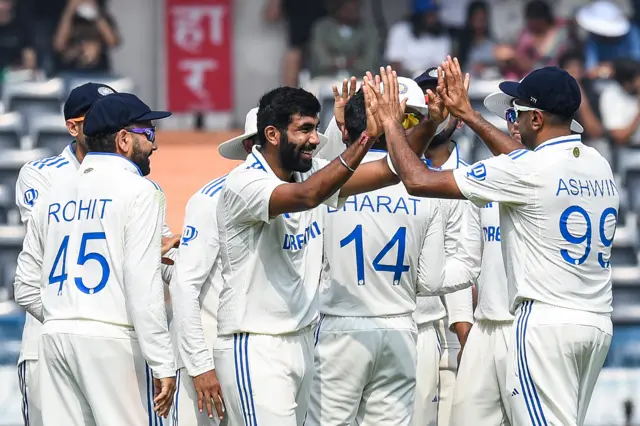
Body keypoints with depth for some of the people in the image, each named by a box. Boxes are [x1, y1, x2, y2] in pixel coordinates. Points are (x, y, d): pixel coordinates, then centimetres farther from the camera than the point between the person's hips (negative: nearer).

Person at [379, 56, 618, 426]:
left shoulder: (525, 173, -13)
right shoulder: (599, 165, 11)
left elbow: (418, 180, -8)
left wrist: (390, 123, 8)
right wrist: (468, 114, 36)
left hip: (546, 322, -8)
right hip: (598, 323, 8)